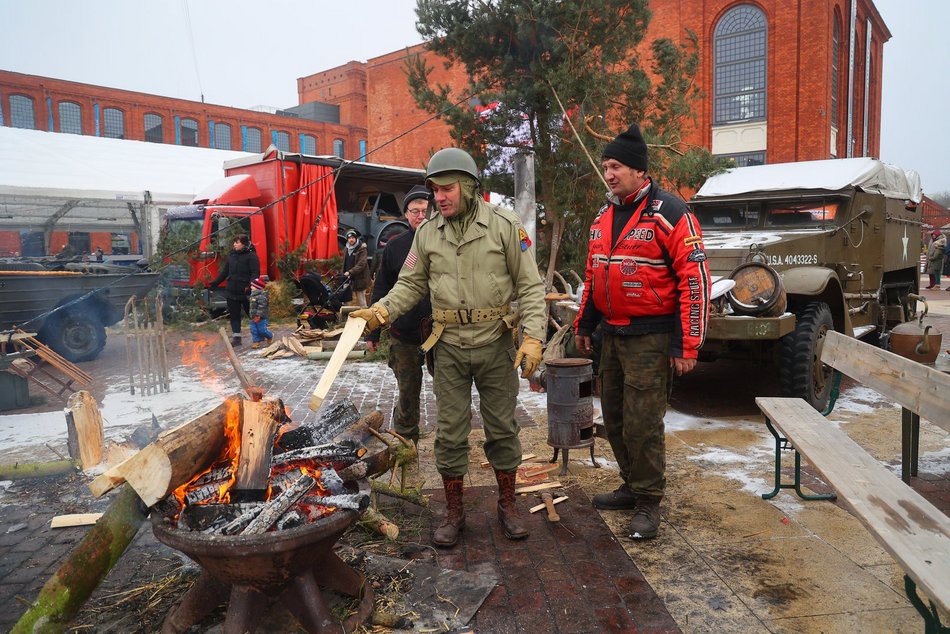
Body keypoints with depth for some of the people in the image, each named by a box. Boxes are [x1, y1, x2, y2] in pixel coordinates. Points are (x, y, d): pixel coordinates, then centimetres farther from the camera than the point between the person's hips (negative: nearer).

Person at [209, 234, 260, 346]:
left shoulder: (251, 256, -9)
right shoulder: (231, 255, 11)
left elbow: (255, 273, -16)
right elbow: (224, 271, 17)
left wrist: (250, 286, -29)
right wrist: (215, 282, 11)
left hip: (246, 292, -6)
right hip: (232, 291, 6)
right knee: (234, 315, 8)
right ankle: (236, 337, 15)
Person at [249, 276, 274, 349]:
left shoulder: (261, 296, -20)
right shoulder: (253, 295, 13)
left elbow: (261, 307, -24)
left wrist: (258, 316, -25)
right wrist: (252, 315, 20)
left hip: (261, 317, -9)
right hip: (254, 316, 9)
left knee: (262, 329, -1)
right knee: (254, 329, 6)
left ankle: (270, 336, 24)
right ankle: (256, 341, 13)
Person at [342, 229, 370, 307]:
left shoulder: (362, 248, -11)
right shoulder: (348, 248, 13)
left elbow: (361, 264, -21)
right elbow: (345, 263, 21)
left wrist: (350, 272, -26)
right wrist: (344, 273, 9)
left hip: (360, 279, -7)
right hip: (351, 278, 7)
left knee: (361, 300, -4)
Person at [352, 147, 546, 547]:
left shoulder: (504, 226, -6)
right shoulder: (427, 234, 3)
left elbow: (530, 286, -5)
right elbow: (410, 285, 8)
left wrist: (533, 337, -14)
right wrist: (380, 311, -9)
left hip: (496, 344, -2)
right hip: (449, 347, 2)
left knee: (502, 427, 11)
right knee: (450, 431, 8)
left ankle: (507, 505, 29)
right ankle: (454, 512, 25)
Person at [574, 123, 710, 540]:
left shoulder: (668, 214, -12)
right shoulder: (604, 217, 12)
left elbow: (695, 279, -16)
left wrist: (688, 345, -18)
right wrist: (584, 325, 20)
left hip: (651, 338, -8)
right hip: (612, 334, 8)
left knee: (642, 423, -4)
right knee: (614, 418, 14)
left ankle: (648, 502, 14)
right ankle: (632, 486, 32)